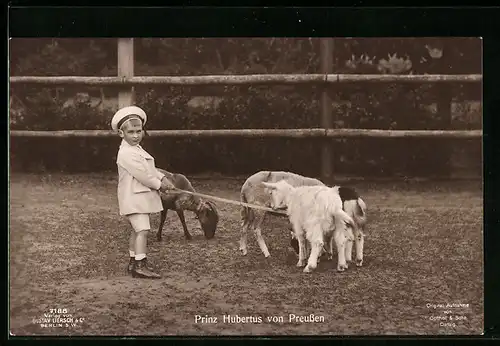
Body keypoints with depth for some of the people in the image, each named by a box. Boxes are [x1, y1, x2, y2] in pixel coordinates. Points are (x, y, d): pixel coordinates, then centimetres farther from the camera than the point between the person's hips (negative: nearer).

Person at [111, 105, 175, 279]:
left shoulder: (137, 150, 17)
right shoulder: (126, 153, -17)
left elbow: (150, 168, 16)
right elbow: (142, 174, -20)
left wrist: (163, 178, 0)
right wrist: (159, 185, -9)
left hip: (141, 197, 11)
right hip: (133, 198, -11)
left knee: (137, 230, 16)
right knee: (142, 230, -17)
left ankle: (133, 262, 25)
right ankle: (140, 265, -21)